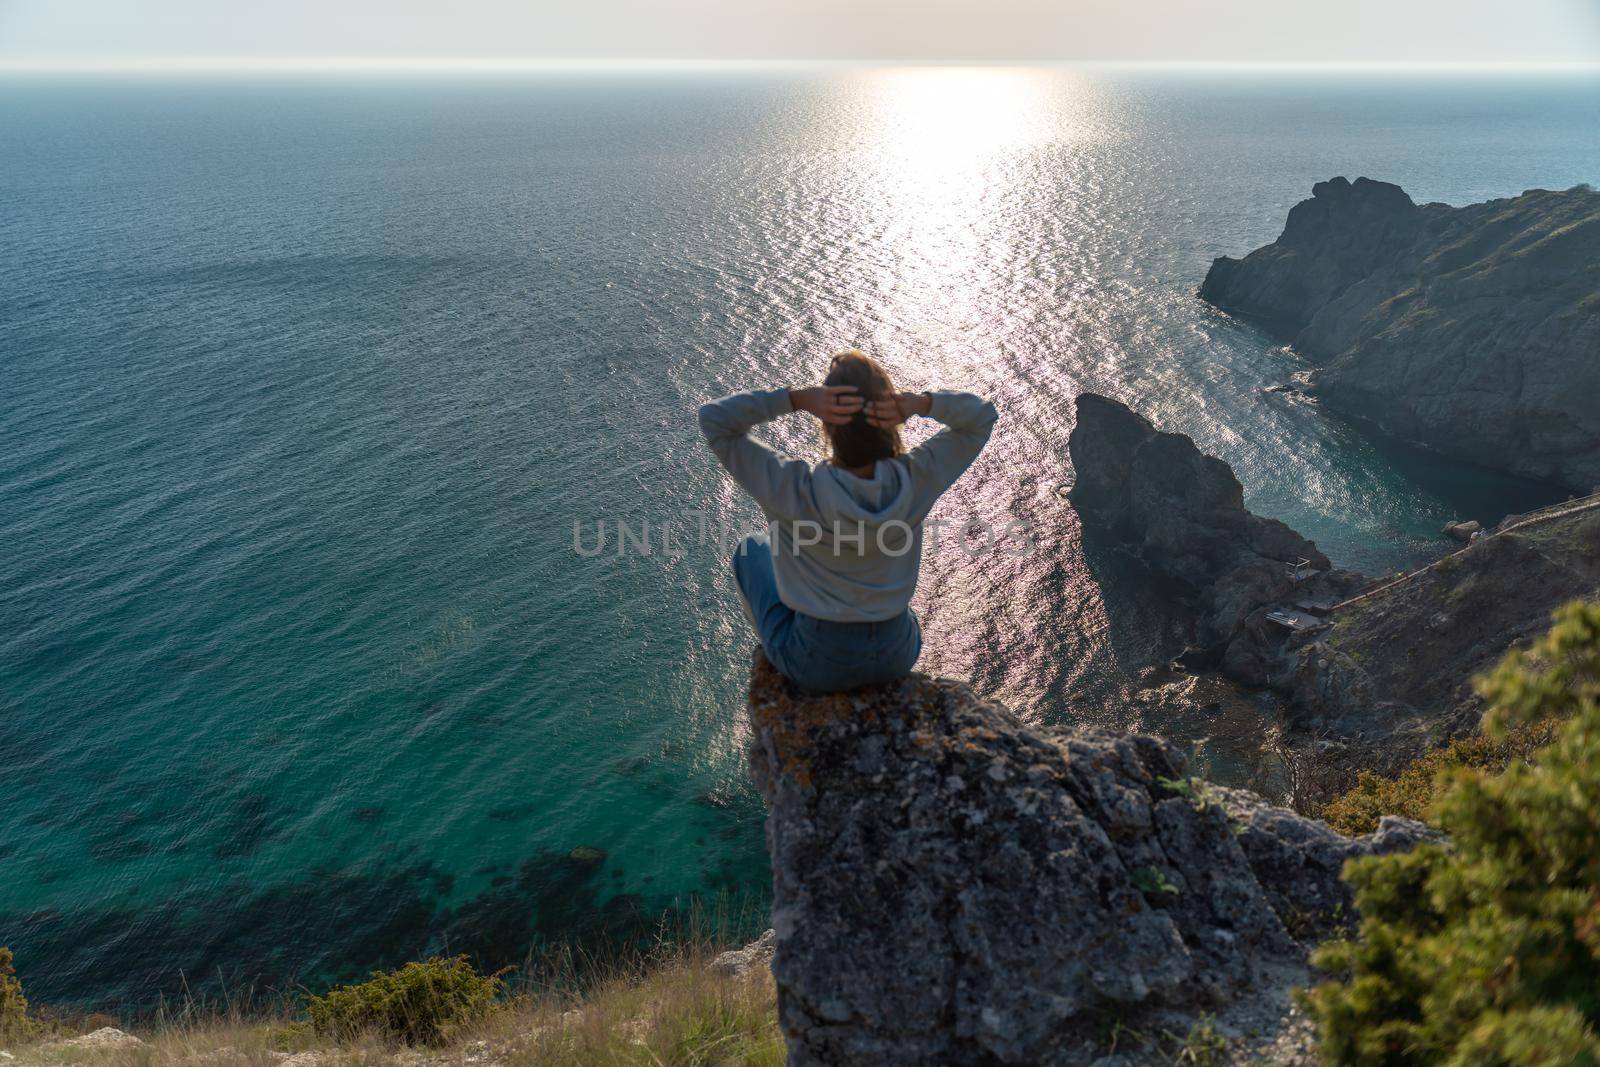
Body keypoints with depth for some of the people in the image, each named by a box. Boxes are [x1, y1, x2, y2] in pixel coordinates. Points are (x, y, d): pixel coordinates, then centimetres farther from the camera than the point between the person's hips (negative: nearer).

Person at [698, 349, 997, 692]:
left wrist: (796, 399, -31)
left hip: (817, 667, -2)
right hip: (898, 656, 2)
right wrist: (919, 403, -25)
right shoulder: (916, 480, -22)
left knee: (752, 550, 25)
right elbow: (982, 415, -6)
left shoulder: (795, 491, -29)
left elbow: (712, 418, -19)